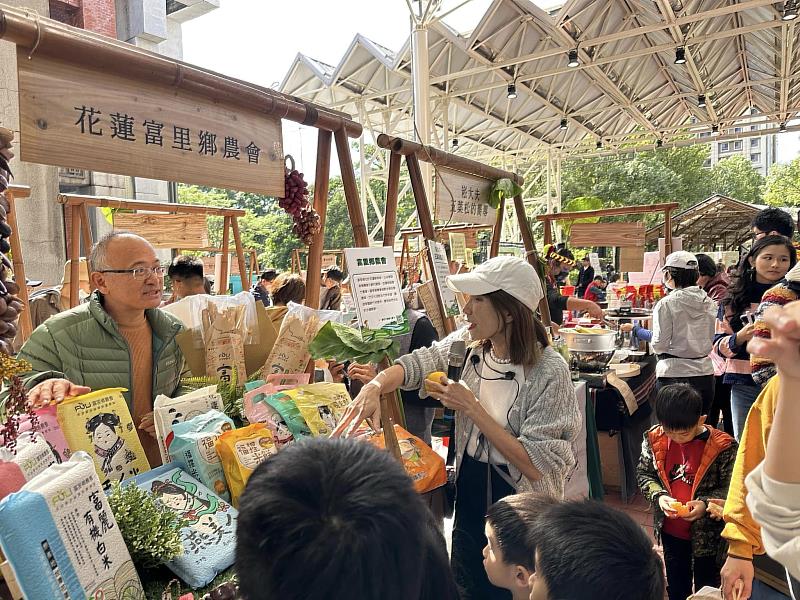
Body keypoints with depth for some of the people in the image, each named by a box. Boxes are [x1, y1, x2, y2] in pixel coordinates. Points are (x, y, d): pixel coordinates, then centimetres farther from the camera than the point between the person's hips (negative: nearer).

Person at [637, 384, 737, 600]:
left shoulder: (722, 446, -21)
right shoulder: (654, 439, -13)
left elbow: (729, 489, -12)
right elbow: (643, 473, -1)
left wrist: (705, 504, -27)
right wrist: (659, 496, -18)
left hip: (707, 532, -2)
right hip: (671, 530, 3)